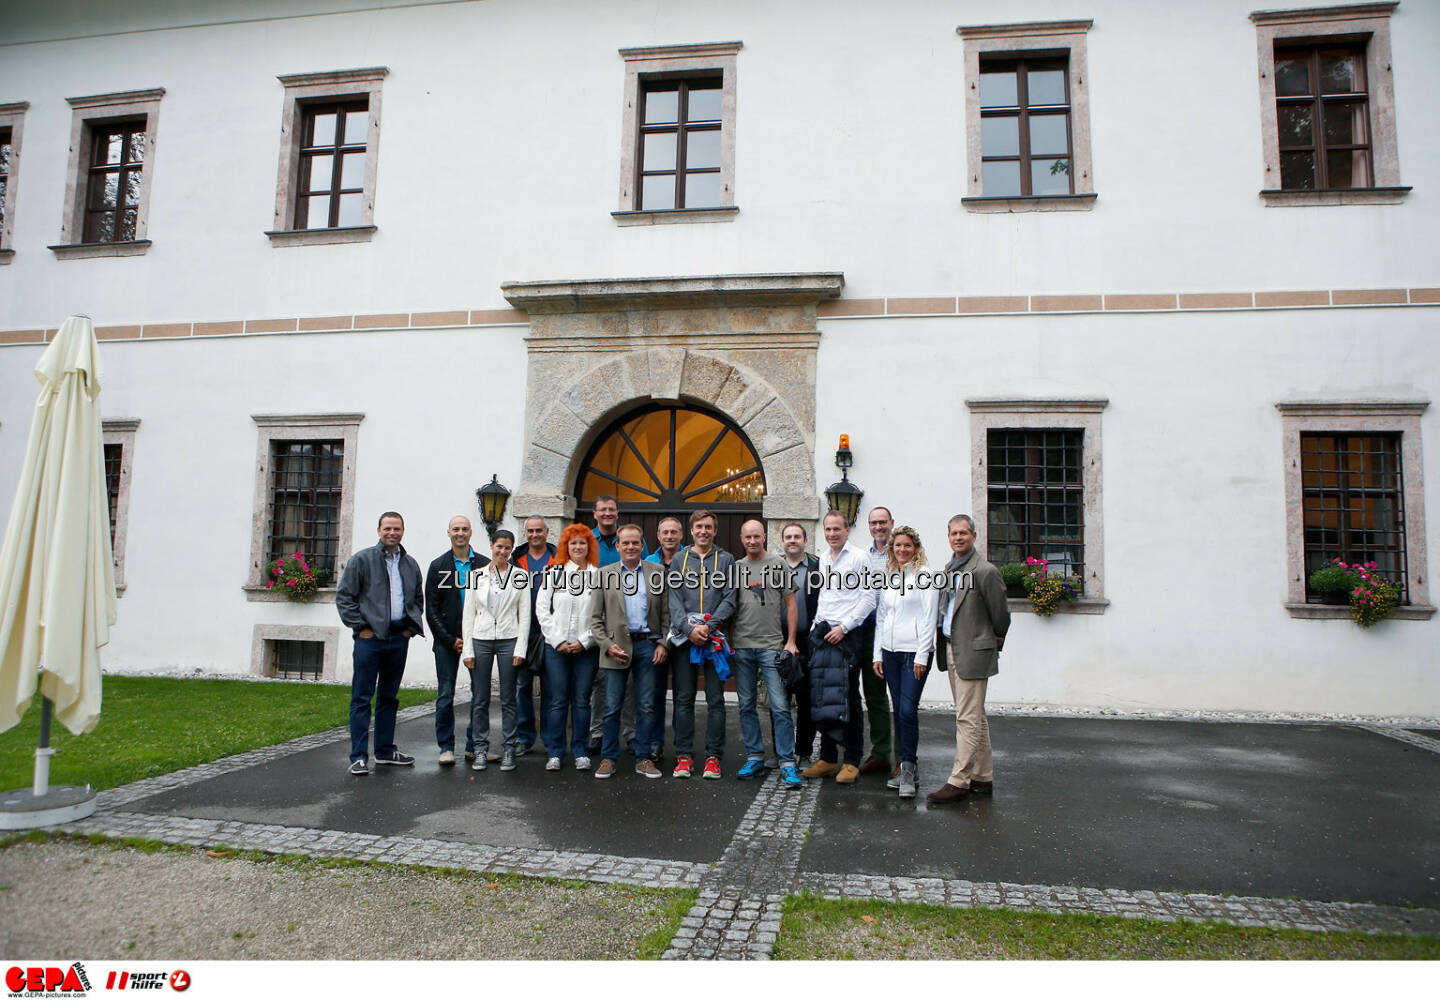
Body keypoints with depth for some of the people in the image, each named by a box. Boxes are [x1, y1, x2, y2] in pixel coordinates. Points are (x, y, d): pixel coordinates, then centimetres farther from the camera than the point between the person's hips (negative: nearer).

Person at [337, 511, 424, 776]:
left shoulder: (411, 564, 12)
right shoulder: (362, 559, -2)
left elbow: (418, 599, 21)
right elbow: (344, 596, -4)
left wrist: (411, 627, 10)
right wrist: (360, 626, -9)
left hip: (399, 638, 5)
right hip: (370, 637, -5)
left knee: (389, 697, 13)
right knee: (362, 697, -3)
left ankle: (385, 751, 23)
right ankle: (359, 756, 2)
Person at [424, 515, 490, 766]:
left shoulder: (484, 565, 4)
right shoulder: (438, 566, 5)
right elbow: (431, 609, 2)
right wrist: (450, 640, -7)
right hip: (447, 639, 0)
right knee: (446, 695, 3)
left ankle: (474, 746, 13)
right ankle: (446, 747, 13)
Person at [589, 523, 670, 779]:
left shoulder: (657, 572, 8)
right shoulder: (605, 574, 6)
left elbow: (666, 612, 7)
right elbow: (595, 617, 4)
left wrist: (663, 643, -3)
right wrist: (607, 645, -7)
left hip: (647, 645, 1)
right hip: (616, 646, -1)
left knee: (646, 707, 6)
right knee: (612, 707, 4)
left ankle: (643, 758, 17)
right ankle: (608, 758, 16)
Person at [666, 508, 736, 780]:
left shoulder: (726, 560, 8)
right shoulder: (679, 559, 11)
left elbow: (730, 598, 0)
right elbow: (674, 599, 3)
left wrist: (709, 626, -13)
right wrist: (689, 628, -12)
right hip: (684, 637, 1)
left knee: (715, 700, 2)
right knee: (684, 699, 4)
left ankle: (713, 757, 9)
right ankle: (684, 756, 12)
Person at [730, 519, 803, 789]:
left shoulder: (778, 564, 2)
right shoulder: (736, 567, 10)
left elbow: (790, 603, 3)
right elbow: (730, 605, 14)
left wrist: (790, 641, -3)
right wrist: (729, 640, 7)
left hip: (772, 645, -3)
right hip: (741, 646, 4)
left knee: (780, 707, -7)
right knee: (746, 705, 8)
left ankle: (787, 764, -1)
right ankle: (754, 759, 19)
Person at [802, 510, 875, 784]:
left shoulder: (858, 558, -4)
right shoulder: (823, 558, 16)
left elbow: (868, 599, -9)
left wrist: (843, 627, -13)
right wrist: (817, 627, 13)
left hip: (847, 635, -6)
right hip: (821, 633, 6)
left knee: (848, 697, -2)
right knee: (821, 697, 7)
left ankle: (852, 761, 6)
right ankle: (827, 758, 16)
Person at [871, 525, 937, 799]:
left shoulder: (924, 576, -3)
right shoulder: (886, 577, 14)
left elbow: (928, 619, -7)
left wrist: (921, 656, -12)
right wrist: (877, 654, 11)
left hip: (915, 651, -5)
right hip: (890, 651, 6)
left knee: (908, 710, -11)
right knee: (898, 710, 8)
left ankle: (908, 769, -1)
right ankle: (906, 767, 16)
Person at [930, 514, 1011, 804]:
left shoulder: (985, 571, -13)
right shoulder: (949, 568, 11)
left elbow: (1000, 615, -7)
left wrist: (996, 641, 6)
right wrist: (942, 643, 15)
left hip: (973, 652, -9)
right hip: (952, 649, 9)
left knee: (968, 719, -5)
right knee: (975, 717, 16)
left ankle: (959, 781, 1)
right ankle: (983, 777, 25)